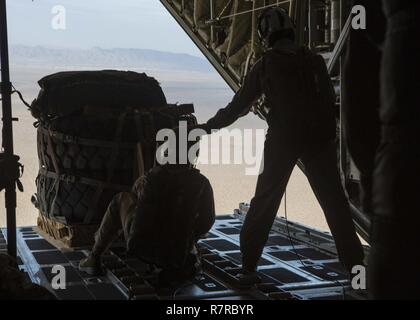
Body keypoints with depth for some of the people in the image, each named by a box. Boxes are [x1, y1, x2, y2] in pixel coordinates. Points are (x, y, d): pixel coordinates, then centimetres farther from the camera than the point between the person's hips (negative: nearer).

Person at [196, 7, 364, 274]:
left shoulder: (265, 66, 1)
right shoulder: (314, 61, 6)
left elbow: (239, 105, 4)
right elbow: (330, 101, 6)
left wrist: (209, 125, 15)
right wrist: (329, 134, 13)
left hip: (281, 139, -1)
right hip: (319, 138, 1)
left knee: (265, 199, 9)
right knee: (333, 199, 6)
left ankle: (248, 260, 12)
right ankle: (354, 260, 7)